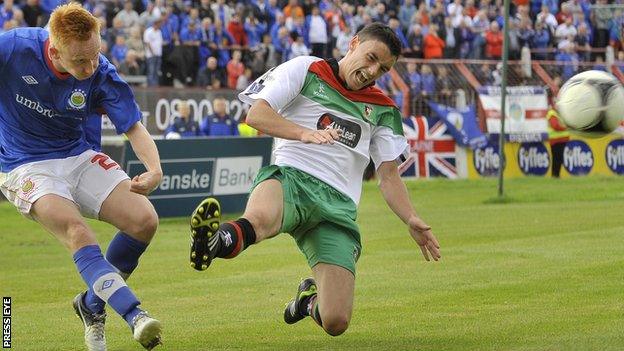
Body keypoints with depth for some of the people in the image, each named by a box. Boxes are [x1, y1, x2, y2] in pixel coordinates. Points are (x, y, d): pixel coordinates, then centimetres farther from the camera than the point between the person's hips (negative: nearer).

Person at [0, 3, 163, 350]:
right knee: (77, 232, -29)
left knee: (144, 220, -12)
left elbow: (134, 127, -10)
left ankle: (93, 303, 8)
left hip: (79, 158, 4)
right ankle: (135, 314, -39)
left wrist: (154, 169, -29)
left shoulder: (101, 74, -15)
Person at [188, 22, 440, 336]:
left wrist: (412, 221, 4)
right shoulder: (305, 70, 11)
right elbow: (256, 114, -1)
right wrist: (305, 133, -18)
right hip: (290, 177, -3)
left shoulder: (383, 110, 23)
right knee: (259, 219, -42)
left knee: (336, 322, -10)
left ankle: (311, 297, 22)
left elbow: (389, 176, 21)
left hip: (338, 205, 4)